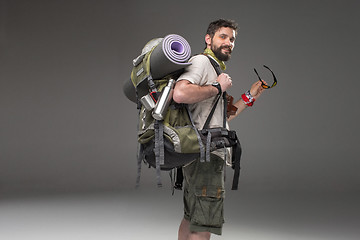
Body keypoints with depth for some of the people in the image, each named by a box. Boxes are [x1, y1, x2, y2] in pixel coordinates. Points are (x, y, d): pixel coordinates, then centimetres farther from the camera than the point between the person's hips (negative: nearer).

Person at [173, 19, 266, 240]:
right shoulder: (201, 61, -7)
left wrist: (250, 97, 22)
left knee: (191, 219, 15)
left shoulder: (214, 70, 25)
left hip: (210, 154, 11)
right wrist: (218, 88, -16)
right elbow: (180, 94, -28)